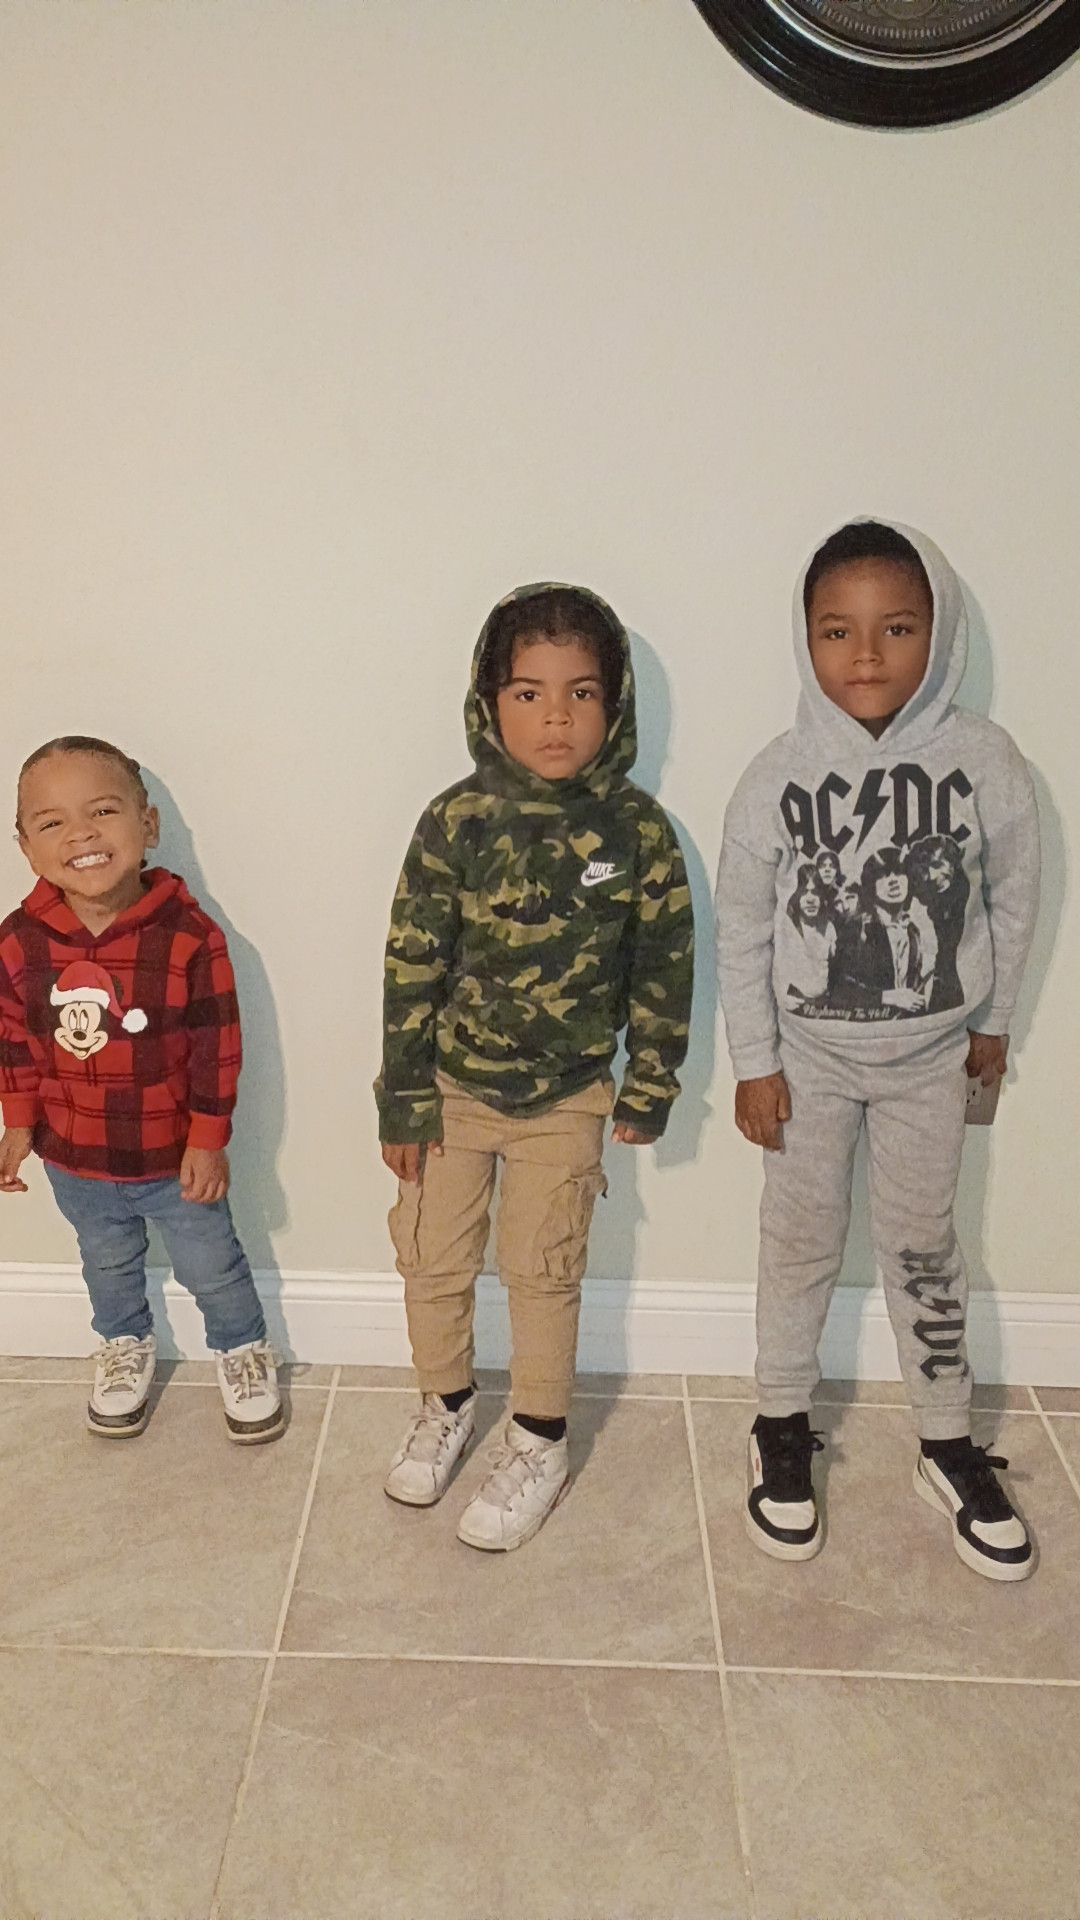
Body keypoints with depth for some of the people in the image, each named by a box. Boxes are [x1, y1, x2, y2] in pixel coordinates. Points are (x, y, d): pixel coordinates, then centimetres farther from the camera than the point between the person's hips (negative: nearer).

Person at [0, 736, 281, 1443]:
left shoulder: (188, 933, -23)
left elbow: (217, 1047, -16)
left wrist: (209, 1140, -13)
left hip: (174, 1155, -3)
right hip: (75, 1159, 3)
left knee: (213, 1266, 17)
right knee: (109, 1266, 27)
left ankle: (244, 1350, 44)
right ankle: (126, 1347, 54)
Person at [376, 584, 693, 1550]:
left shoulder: (638, 830, -12)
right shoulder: (457, 821, -13)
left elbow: (664, 967, -2)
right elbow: (412, 965, -9)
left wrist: (649, 1090, 2)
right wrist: (403, 1102, -6)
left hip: (567, 1097, -1)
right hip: (452, 1084, 1)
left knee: (543, 1269, 10)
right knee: (433, 1258, 13)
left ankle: (541, 1442, 32)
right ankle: (448, 1404, 41)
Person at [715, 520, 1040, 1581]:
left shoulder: (981, 758, -13)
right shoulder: (780, 774, -15)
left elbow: (1012, 892, 0)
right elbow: (741, 925, -8)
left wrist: (992, 1020, 7)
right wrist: (754, 1062, -7)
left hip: (930, 1054, 1)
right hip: (809, 1054, -1)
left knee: (922, 1244, 14)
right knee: (801, 1238, 13)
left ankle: (949, 1448, 31)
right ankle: (782, 1430, 32)